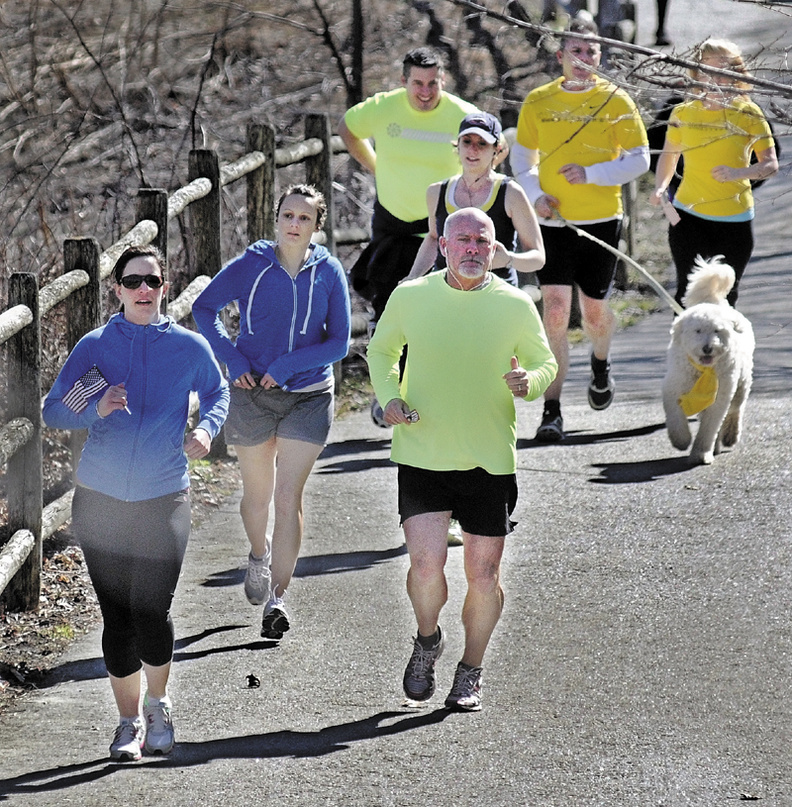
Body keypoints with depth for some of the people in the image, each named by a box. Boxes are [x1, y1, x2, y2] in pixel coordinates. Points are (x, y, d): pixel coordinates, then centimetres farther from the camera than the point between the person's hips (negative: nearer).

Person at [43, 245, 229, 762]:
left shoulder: (188, 347, 1)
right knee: (118, 616, 3)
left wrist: (207, 429, -2)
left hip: (164, 500, -1)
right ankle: (130, 721, 20)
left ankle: (159, 705, 20)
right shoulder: (95, 346, 0)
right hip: (101, 500, 1)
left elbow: (218, 393, 18)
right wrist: (96, 409, -21)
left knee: (152, 611, -7)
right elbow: (53, 411, -1)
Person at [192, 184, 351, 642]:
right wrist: (234, 360, -6)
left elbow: (338, 343, -5)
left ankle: (276, 599, -6)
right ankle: (260, 554, 45)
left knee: (289, 497, -8)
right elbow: (205, 308, 5)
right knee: (258, 493, 14)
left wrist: (284, 366, -15)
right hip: (252, 396, 1)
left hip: (308, 398, -1)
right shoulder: (251, 266, -5)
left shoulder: (329, 273, -4)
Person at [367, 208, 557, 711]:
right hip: (422, 457, 0)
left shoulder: (515, 306, -3)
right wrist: (390, 398, -4)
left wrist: (528, 382, -15)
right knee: (427, 562, -14)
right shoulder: (411, 297, -2)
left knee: (484, 574, 4)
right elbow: (382, 351, 15)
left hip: (491, 461, 0)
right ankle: (428, 641, 17)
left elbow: (545, 363, 9)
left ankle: (471, 672, 26)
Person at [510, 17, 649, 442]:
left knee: (594, 309, 11)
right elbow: (522, 156, 14)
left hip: (602, 220, 0)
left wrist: (591, 173, -16)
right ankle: (552, 410, -10)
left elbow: (639, 159, -2)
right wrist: (535, 194, -4)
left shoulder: (616, 101, -3)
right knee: (555, 311, -11)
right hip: (554, 222, 0)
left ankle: (601, 364, 47)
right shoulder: (538, 101, 2)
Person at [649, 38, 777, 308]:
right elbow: (668, 155, 16)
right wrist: (660, 187, -3)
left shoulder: (748, 114, -4)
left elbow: (770, 164, -4)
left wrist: (738, 173, -23)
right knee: (687, 291, 0)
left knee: (726, 295, 10)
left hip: (734, 219, 0)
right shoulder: (683, 114, 1)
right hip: (688, 215, 1)